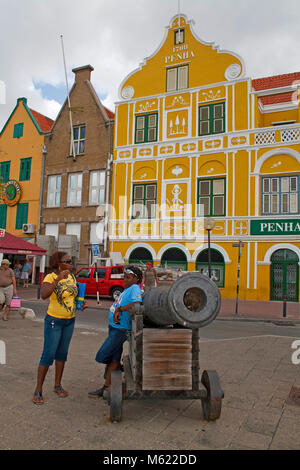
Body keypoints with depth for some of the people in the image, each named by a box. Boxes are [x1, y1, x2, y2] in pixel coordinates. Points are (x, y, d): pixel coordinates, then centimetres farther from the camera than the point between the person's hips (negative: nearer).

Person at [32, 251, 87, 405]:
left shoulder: (72, 277, 2)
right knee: (48, 355, -4)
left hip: (70, 321, 6)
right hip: (54, 321, -6)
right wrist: (58, 279, -43)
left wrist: (81, 304, 0)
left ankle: (58, 385, 29)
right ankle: (38, 391, 11)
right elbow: (43, 295, -36)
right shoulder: (50, 277, -18)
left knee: (62, 352, 15)